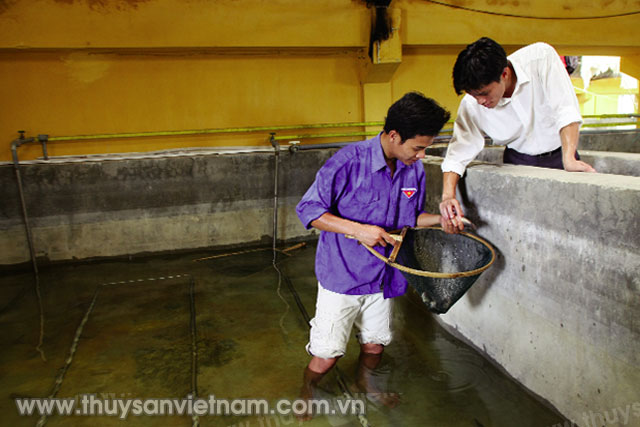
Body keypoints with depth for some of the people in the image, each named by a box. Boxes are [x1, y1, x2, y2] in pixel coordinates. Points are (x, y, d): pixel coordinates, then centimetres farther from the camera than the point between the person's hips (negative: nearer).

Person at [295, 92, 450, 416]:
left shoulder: (414, 169, -1)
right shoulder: (350, 161, -21)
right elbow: (308, 209, -19)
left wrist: (440, 219, -5)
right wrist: (358, 229, -28)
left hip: (382, 277, 6)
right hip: (342, 276, -5)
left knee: (374, 346, 21)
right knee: (326, 356, 3)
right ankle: (306, 396, 35)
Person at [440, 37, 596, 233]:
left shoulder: (541, 57, -24)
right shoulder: (471, 105, -19)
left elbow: (566, 111, -26)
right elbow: (458, 152, -15)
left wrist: (569, 159, -37)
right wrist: (448, 195, -30)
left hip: (559, 154, 0)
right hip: (519, 163, 1)